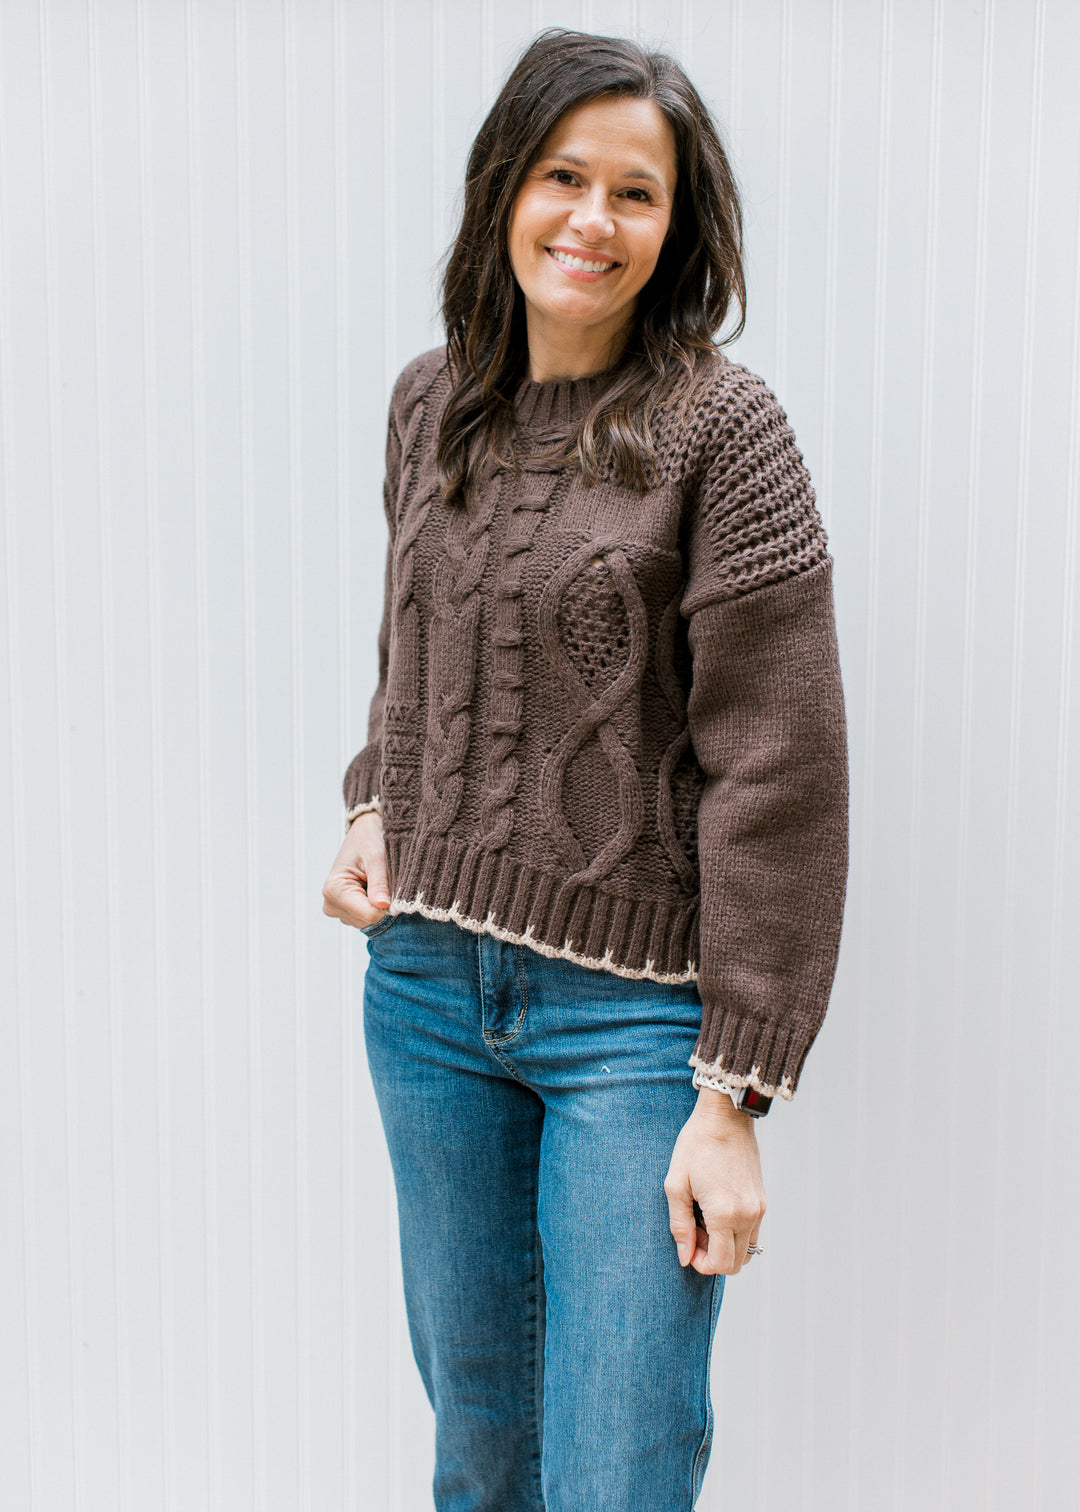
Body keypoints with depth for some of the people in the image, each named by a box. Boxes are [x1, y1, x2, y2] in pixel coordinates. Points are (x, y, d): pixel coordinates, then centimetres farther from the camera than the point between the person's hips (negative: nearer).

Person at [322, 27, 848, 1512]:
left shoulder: (720, 429, -11)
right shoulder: (431, 401, 6)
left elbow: (773, 773, -12)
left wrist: (734, 1095, -13)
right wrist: (375, 804, 3)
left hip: (633, 1005, -5)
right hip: (425, 979, 5)